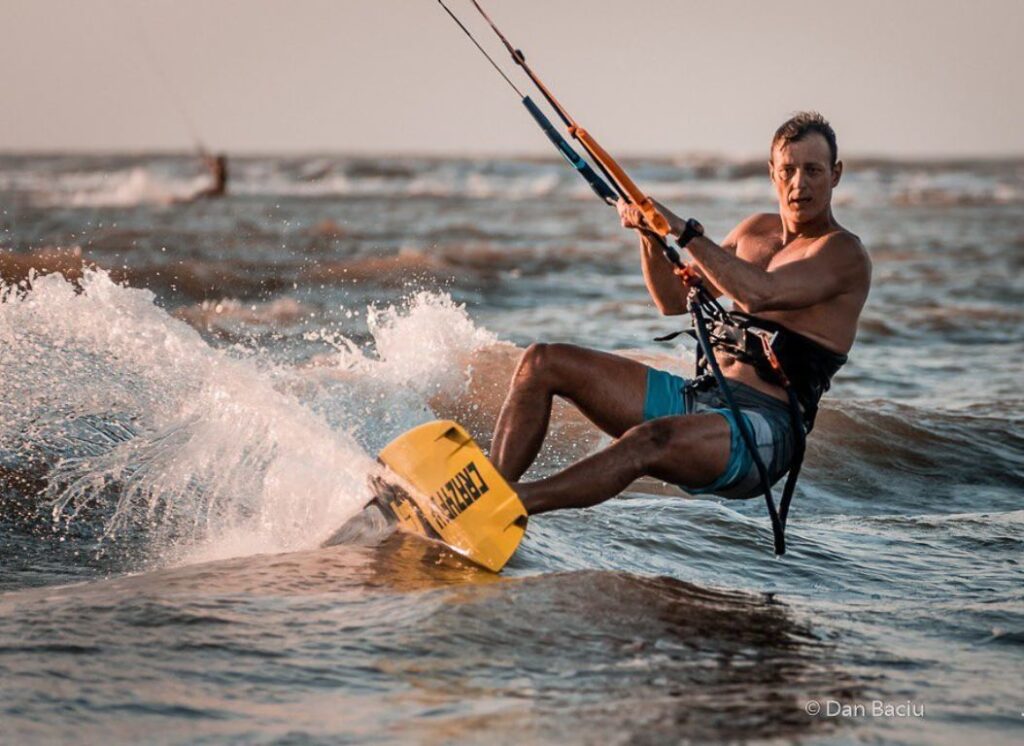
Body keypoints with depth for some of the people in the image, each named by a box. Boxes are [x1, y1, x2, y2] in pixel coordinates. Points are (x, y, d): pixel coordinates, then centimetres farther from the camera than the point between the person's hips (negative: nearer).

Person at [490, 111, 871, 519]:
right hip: (698, 396, 8)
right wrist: (649, 234, 4)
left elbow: (758, 294, -24)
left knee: (650, 440, -40)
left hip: (764, 427, -8)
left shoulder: (844, 254, -6)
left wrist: (683, 229, -21)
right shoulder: (757, 230, 18)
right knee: (543, 362, -2)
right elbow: (674, 299, 22)